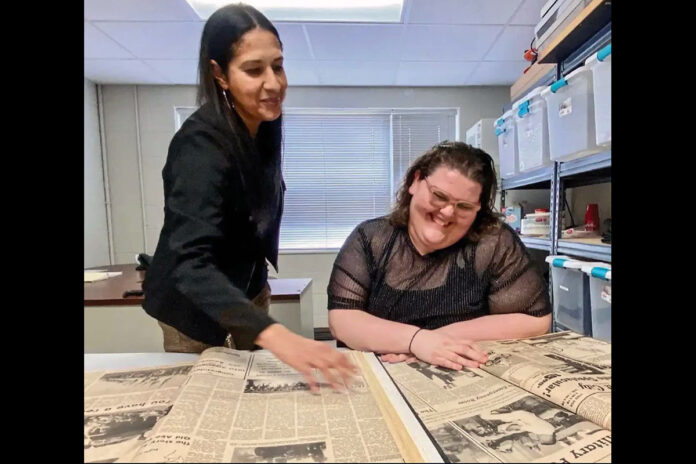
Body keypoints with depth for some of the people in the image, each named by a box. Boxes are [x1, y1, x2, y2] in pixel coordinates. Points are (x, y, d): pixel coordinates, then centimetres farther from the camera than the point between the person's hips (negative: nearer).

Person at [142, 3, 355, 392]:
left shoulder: (264, 127, -7)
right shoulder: (202, 144, -31)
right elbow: (190, 262, -41)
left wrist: (259, 280, 13)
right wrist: (274, 334, -54)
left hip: (247, 290, 7)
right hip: (196, 304, -6)